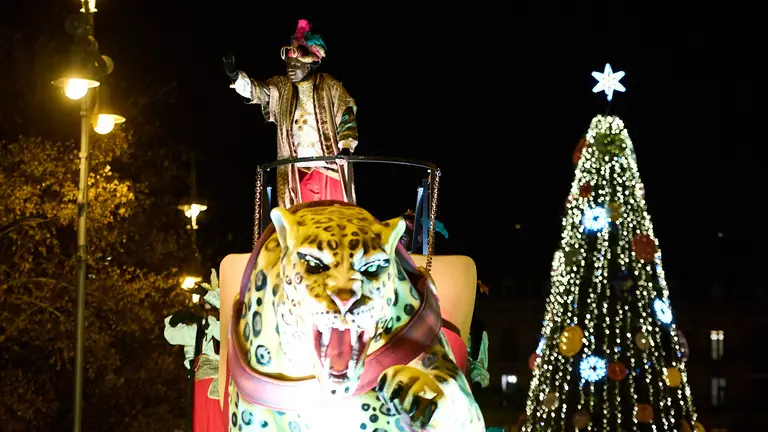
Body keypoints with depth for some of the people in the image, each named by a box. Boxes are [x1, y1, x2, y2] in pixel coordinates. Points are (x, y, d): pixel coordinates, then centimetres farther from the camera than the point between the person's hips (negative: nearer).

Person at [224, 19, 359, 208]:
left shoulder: (330, 86, 1)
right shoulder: (281, 87, 10)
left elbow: (346, 114, 0)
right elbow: (256, 90, -3)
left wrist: (345, 146, -11)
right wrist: (235, 76, -22)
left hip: (328, 162, -3)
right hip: (297, 166, 3)